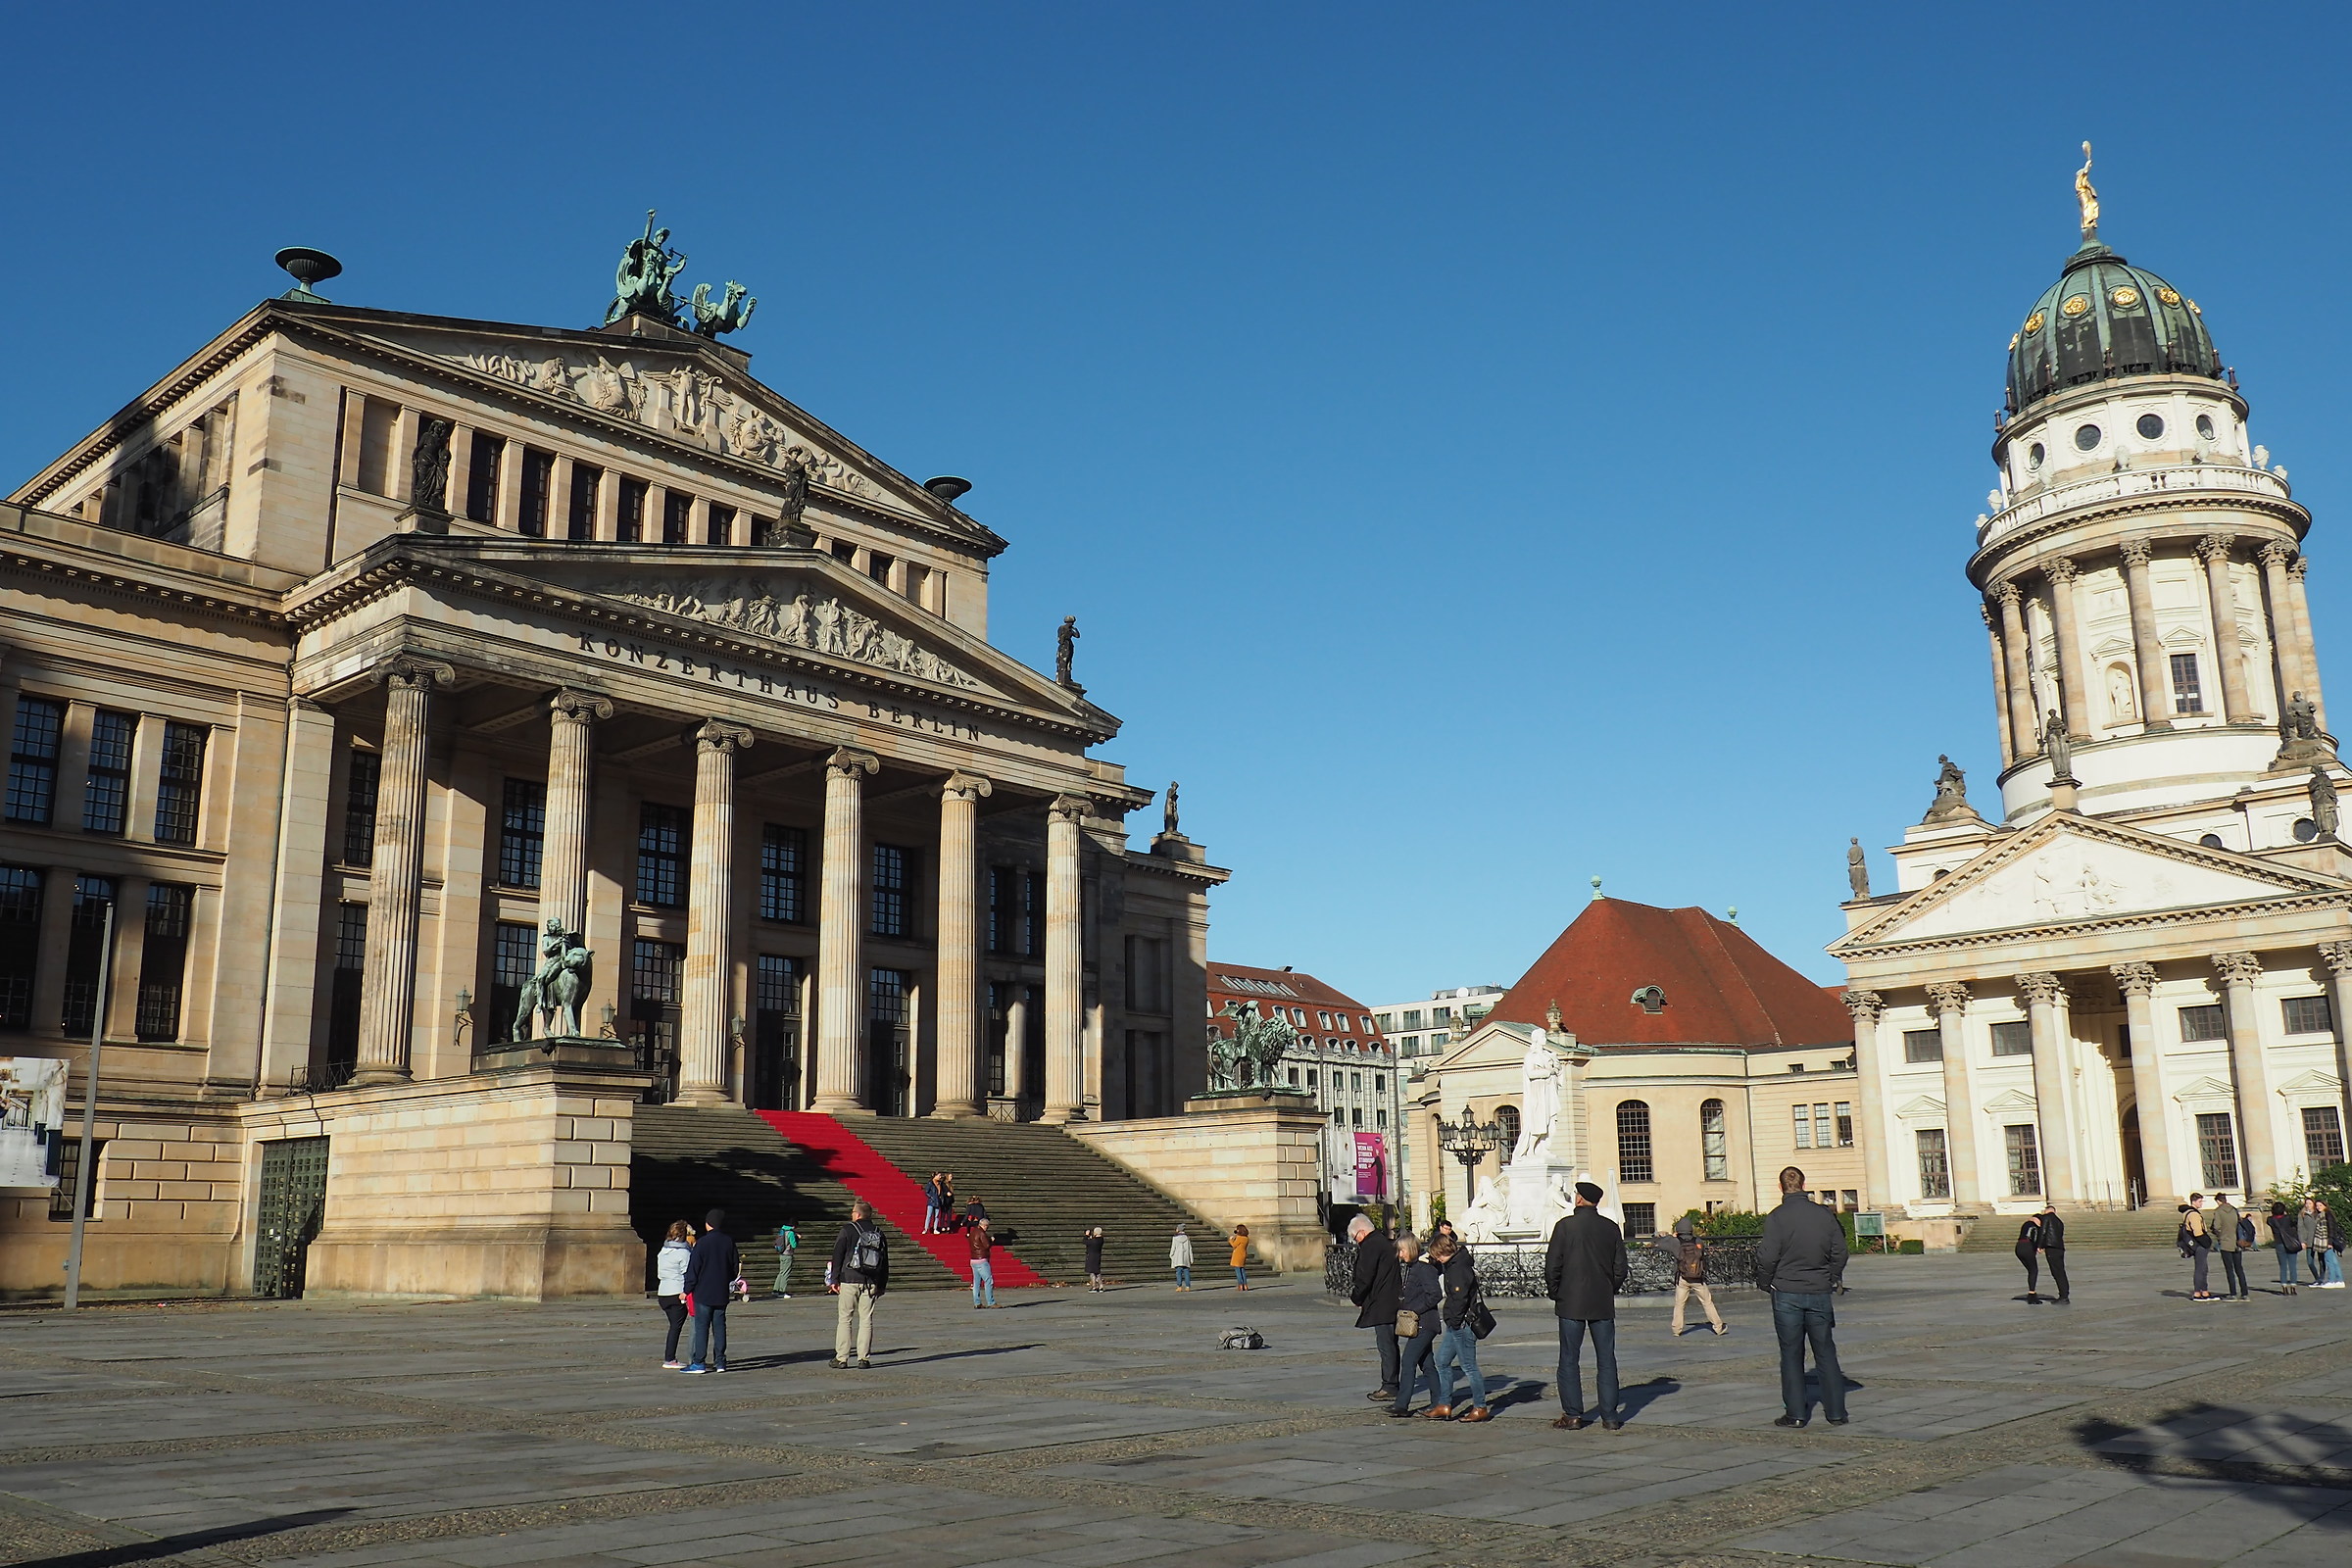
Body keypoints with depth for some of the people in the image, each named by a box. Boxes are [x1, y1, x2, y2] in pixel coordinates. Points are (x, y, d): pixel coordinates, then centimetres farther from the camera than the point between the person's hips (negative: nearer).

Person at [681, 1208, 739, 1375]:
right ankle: (720, 1361, 8)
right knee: (719, 1326, 9)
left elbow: (693, 1269, -9)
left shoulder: (703, 1243, -10)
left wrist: (687, 1290, -2)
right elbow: (735, 1267, 10)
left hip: (703, 1292, -4)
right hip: (722, 1293, 4)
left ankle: (698, 1362, -2)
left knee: (701, 1327, -1)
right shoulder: (729, 1242, 4)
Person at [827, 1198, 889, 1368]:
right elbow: (885, 1263, 14)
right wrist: (882, 1285, 19)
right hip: (871, 1284, 4)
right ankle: (863, 1358, 3)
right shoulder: (879, 1233, 11)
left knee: (844, 1319, 2)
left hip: (849, 1281, -3)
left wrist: (834, 1280, 2)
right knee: (866, 1320, 5)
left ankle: (841, 1358, 1)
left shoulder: (848, 1230, -2)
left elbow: (837, 1256, -4)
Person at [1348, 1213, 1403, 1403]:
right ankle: (1391, 1385, 19)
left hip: (1381, 1305, -10)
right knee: (1390, 1344, 13)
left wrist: (1356, 1297, -2)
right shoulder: (1386, 1243, 17)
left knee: (1385, 1345, -6)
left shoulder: (1370, 1246, -13)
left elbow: (1364, 1278, -16)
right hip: (1393, 1302, 10)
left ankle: (1389, 1387, -4)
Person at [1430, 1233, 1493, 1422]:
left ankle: (1480, 1408, 4)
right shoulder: (1452, 1264, 12)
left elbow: (1460, 1297, -23)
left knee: (1469, 1366, -3)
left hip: (1462, 1324, -11)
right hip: (1455, 1324, 11)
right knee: (1442, 1361, 14)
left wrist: (1454, 1320, -16)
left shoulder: (1459, 1267, -18)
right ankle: (1444, 1405, 18)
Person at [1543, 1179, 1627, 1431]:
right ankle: (1609, 1417, 6)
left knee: (1569, 1360, 5)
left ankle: (1572, 1415, 4)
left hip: (1571, 1304, -3)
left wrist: (1555, 1293, 6)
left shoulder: (1565, 1226, -8)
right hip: (1603, 1304, 3)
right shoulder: (1611, 1228, 2)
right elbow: (1620, 1268, 5)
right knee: (1606, 1360, 7)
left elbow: (1552, 1266, -7)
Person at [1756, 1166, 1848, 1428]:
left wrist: (1764, 1283, 4)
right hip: (1819, 1293, 3)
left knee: (1791, 1354, 5)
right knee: (1826, 1353, 11)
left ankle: (1795, 1413, 5)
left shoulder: (1776, 1218, -11)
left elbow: (1767, 1257, -13)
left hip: (1786, 1294, -3)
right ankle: (1836, 1411, 12)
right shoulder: (1825, 1214, -1)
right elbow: (1840, 1251, 4)